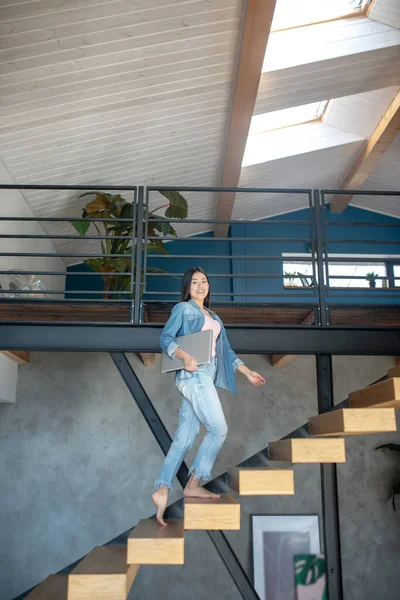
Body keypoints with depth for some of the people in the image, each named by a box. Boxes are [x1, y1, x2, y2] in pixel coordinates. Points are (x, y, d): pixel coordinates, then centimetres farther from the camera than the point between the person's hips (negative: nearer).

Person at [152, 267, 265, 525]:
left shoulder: (213, 317, 25)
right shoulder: (182, 309, 3)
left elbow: (226, 350, 25)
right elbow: (166, 337, -9)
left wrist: (248, 372, 19)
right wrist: (185, 355, -26)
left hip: (206, 378, 7)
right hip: (193, 375, -7)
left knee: (185, 436, 1)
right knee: (218, 429, -9)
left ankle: (162, 491, 2)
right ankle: (193, 484, 1)